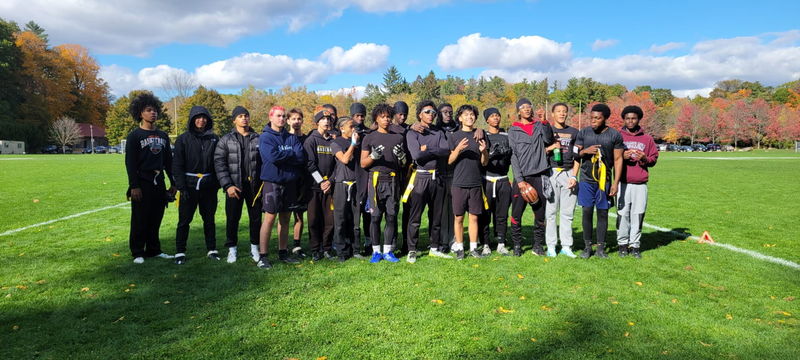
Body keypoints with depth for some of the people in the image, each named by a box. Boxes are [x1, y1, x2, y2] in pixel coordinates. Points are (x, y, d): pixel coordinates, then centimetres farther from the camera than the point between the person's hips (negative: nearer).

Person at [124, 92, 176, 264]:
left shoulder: (163, 136, 13)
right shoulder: (134, 136, -4)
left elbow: (168, 160, 16)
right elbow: (130, 163, -8)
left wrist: (173, 183, 12)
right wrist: (134, 186, -14)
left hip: (159, 184, 5)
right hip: (142, 184, -5)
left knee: (156, 219, 10)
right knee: (140, 220, 0)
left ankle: (154, 250, 19)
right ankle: (138, 253, 9)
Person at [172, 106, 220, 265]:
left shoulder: (214, 139, 6)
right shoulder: (183, 139, 0)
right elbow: (177, 165, -3)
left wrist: (218, 183, 1)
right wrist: (181, 186, -11)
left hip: (209, 187, 2)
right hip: (189, 186, -2)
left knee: (209, 219, 11)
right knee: (184, 220, 3)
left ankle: (212, 249, 20)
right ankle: (180, 252, 13)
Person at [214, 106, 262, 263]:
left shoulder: (258, 139, 7)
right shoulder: (226, 140, 3)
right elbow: (219, 163, -3)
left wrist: (262, 184, -3)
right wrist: (227, 185, -11)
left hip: (254, 185, 1)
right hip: (234, 185, -1)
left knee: (256, 217, 7)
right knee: (232, 218, 5)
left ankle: (254, 248, 22)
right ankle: (232, 249, 20)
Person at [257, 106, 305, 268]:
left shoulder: (292, 137, 11)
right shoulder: (265, 137, -3)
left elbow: (301, 157, -3)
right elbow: (272, 156, -20)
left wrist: (282, 157, -12)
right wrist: (292, 154, -6)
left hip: (290, 182, 5)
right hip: (272, 182, -5)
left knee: (285, 219, 11)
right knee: (270, 218, -5)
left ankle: (283, 252, 22)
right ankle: (262, 256, 3)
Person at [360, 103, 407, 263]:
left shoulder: (398, 137, 14)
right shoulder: (369, 138, 8)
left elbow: (403, 165, 17)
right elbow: (363, 163, 4)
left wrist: (401, 156, -5)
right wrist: (373, 156, -14)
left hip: (392, 181, 2)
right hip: (376, 180, -2)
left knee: (392, 217, 1)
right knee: (375, 217, -2)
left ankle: (388, 251, 11)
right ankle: (376, 251, 7)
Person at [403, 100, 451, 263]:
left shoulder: (439, 133, 14)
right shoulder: (412, 133, 0)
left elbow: (446, 150, -4)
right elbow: (416, 155, -15)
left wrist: (427, 149, -10)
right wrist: (437, 152, -4)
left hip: (437, 178, 5)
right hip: (420, 177, -5)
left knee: (436, 216, 11)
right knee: (415, 216, -3)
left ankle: (434, 248, 23)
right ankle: (412, 251, 5)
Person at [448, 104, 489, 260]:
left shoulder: (480, 136, 9)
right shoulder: (454, 137, 4)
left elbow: (484, 163, 9)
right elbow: (449, 161, -1)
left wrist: (484, 151, -11)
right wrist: (458, 149, -18)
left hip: (476, 183, 2)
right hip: (459, 183, -2)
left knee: (474, 217, 6)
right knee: (458, 217, 3)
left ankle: (473, 248, 16)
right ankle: (459, 248, 13)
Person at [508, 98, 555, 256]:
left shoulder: (539, 126, 14)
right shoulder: (513, 130, 7)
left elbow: (548, 140, -5)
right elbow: (513, 156, -1)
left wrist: (544, 122, -14)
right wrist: (519, 180, -9)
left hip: (539, 176, 2)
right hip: (521, 177, -2)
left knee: (540, 213, 5)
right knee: (516, 213, -2)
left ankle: (538, 244, 17)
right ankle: (517, 245, 12)